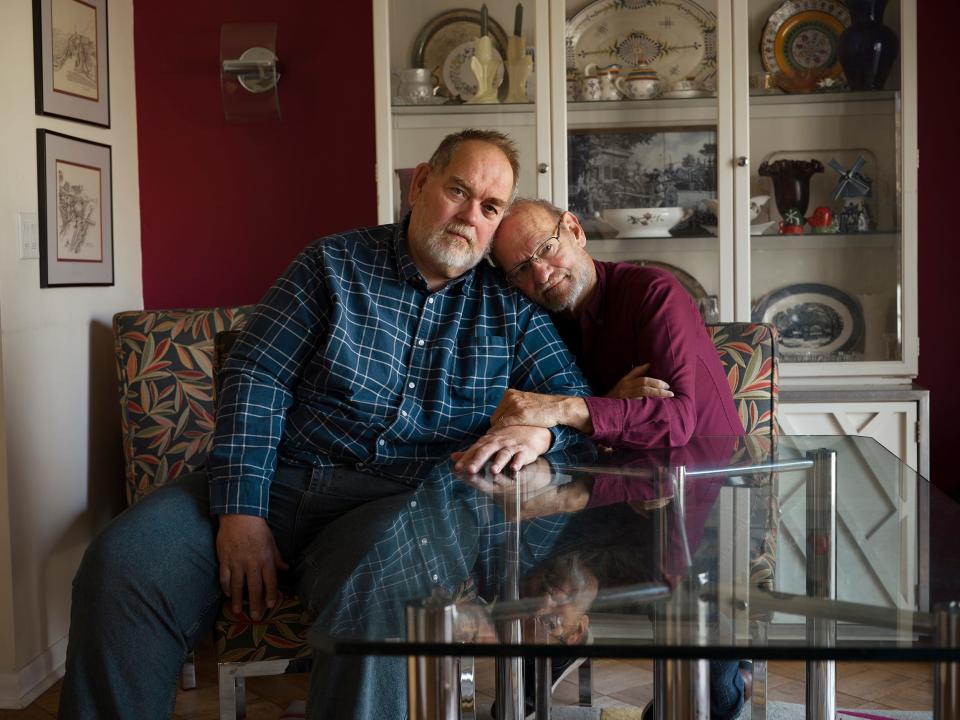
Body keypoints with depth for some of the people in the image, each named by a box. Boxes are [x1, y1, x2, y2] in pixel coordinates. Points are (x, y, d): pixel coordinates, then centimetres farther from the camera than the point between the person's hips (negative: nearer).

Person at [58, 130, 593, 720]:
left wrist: (539, 427, -17)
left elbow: (574, 397, 10)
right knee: (122, 565, -21)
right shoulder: (333, 266, 9)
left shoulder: (511, 306, 13)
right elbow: (256, 376, 1)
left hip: (400, 504, -1)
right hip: (280, 478, 1)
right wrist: (240, 511, -12)